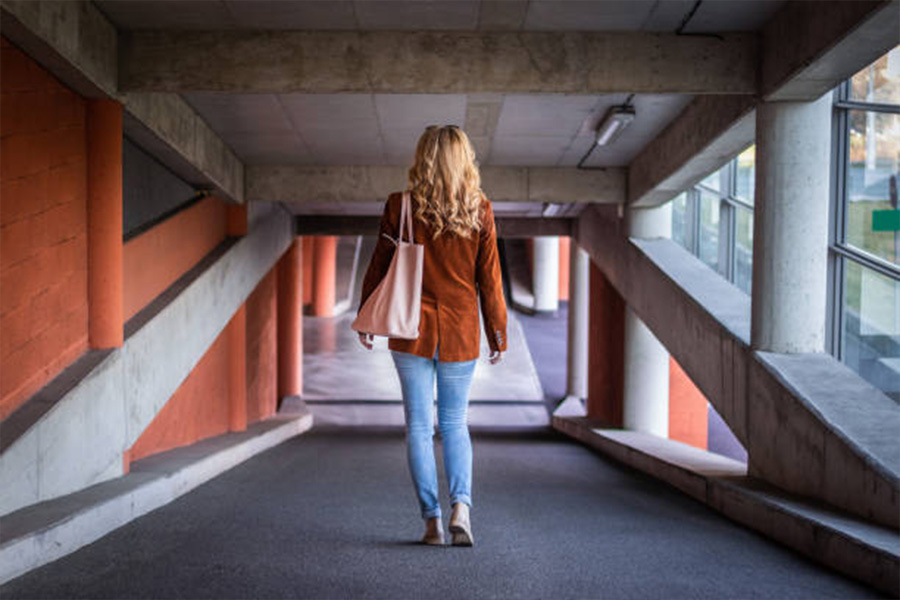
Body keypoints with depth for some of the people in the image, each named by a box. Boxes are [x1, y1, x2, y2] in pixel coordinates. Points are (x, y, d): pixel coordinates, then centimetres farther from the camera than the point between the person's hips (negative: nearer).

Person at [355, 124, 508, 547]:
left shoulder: (400, 207, -5)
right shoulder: (480, 212, -3)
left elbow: (379, 267, 1)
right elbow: (489, 279, 0)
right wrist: (497, 335, 9)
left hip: (411, 330, -1)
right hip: (461, 332, 1)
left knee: (419, 426, 7)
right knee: (454, 423, 16)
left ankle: (432, 519, 9)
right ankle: (461, 505, -1)